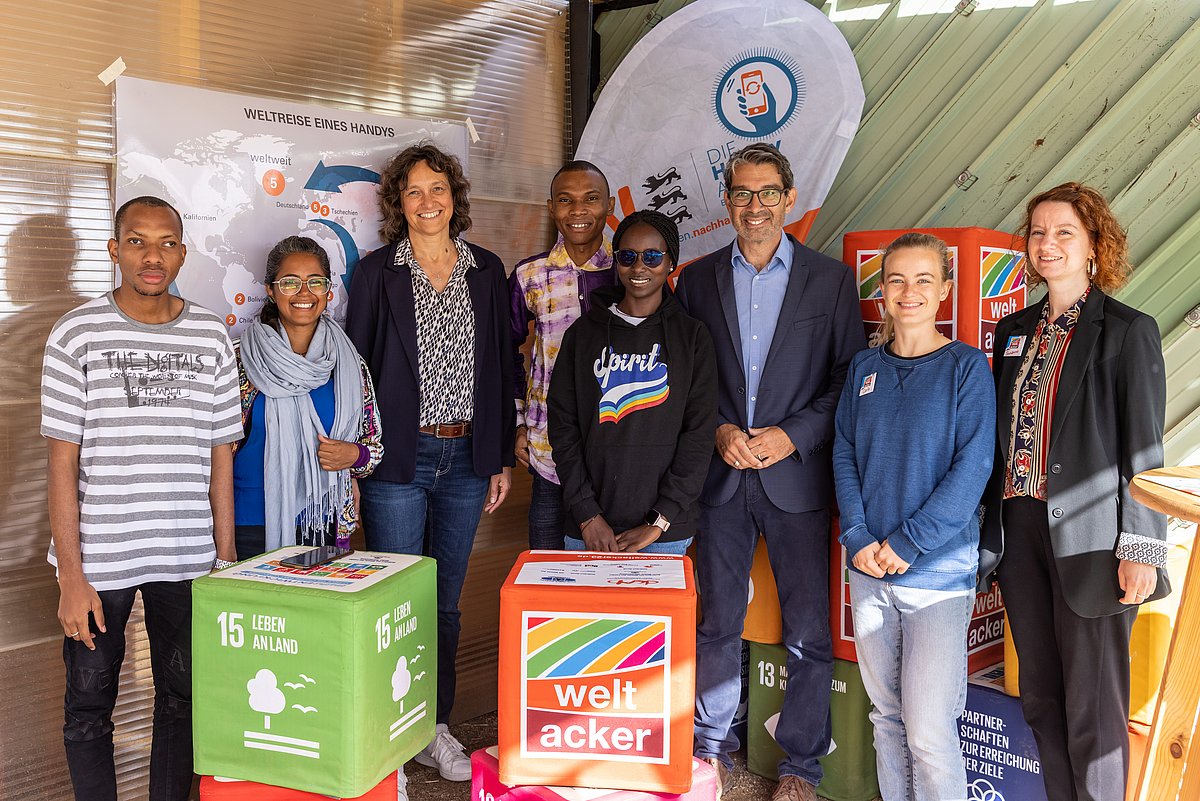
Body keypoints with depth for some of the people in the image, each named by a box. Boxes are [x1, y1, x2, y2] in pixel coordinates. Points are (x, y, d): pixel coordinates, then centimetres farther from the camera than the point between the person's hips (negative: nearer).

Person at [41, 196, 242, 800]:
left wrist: (226, 560, 4)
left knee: (183, 697, 13)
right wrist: (71, 576, -8)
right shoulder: (77, 335, -4)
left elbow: (220, 458, 6)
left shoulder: (212, 337, 3)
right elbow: (63, 462, -4)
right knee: (89, 704, 10)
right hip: (98, 558, -2)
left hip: (186, 557, 2)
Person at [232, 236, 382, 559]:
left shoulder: (349, 364, 4)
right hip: (253, 528, -2)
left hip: (325, 528, 2)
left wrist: (353, 454, -11)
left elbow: (375, 445, 11)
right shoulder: (240, 360, -3)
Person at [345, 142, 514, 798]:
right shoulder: (377, 272, 0)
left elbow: (500, 366, 10)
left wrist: (502, 457, 8)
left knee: (446, 601, 13)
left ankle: (435, 726, 29)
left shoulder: (487, 270, 8)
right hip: (397, 459, -3)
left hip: (466, 459, 3)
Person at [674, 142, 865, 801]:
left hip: (798, 475, -1)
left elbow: (850, 378, 0)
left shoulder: (830, 279, 2)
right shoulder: (697, 280, 7)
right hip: (721, 475, 2)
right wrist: (718, 431, -8)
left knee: (808, 634, 4)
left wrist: (793, 435, -11)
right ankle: (711, 748, 29)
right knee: (717, 624, 12)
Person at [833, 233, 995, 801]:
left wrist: (906, 543, -15)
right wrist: (858, 537, -6)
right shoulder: (864, 368, 8)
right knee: (887, 715, 14)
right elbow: (844, 453, 7)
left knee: (928, 730, -5)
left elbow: (973, 466, -10)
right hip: (868, 567, 4)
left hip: (938, 569, -4)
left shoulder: (966, 366, -4)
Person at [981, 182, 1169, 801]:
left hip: (1088, 536, -5)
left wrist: (1141, 550, -12)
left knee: (1092, 704, 3)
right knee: (1040, 697, 14)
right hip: (1019, 528, 6)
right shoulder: (1014, 331, 12)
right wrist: (988, 529, 12)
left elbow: (1144, 450, -7)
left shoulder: (1129, 331, -4)